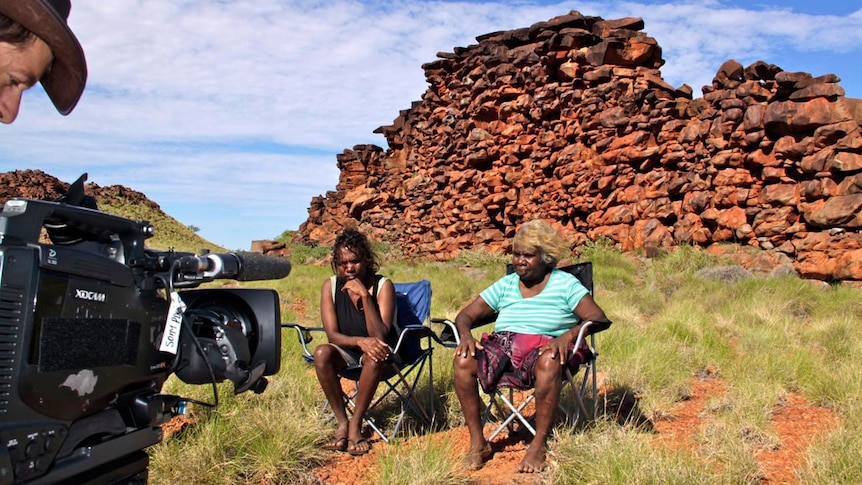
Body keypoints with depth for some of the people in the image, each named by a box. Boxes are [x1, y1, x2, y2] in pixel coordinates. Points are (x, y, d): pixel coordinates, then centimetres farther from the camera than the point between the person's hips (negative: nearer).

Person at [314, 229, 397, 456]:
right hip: (347, 353, 2)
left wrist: (365, 296, -30)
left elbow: (379, 336, -22)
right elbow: (333, 335, -13)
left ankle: (356, 424, -21)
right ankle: (341, 422, -16)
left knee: (374, 356, -37)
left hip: (373, 351, -2)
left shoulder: (383, 285, -14)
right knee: (322, 353, -30)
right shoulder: (330, 286, -7)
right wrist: (360, 341, -32)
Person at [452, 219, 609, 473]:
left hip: (544, 349, -3)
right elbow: (465, 315, 13)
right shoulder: (505, 285, 15)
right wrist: (465, 334, -10)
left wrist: (568, 335, -24)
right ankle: (477, 442, -14)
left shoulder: (565, 283, 5)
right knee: (463, 360, -24)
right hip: (502, 350, 3)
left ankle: (539, 445, -23)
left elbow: (598, 317, -6)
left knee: (549, 362, -39)